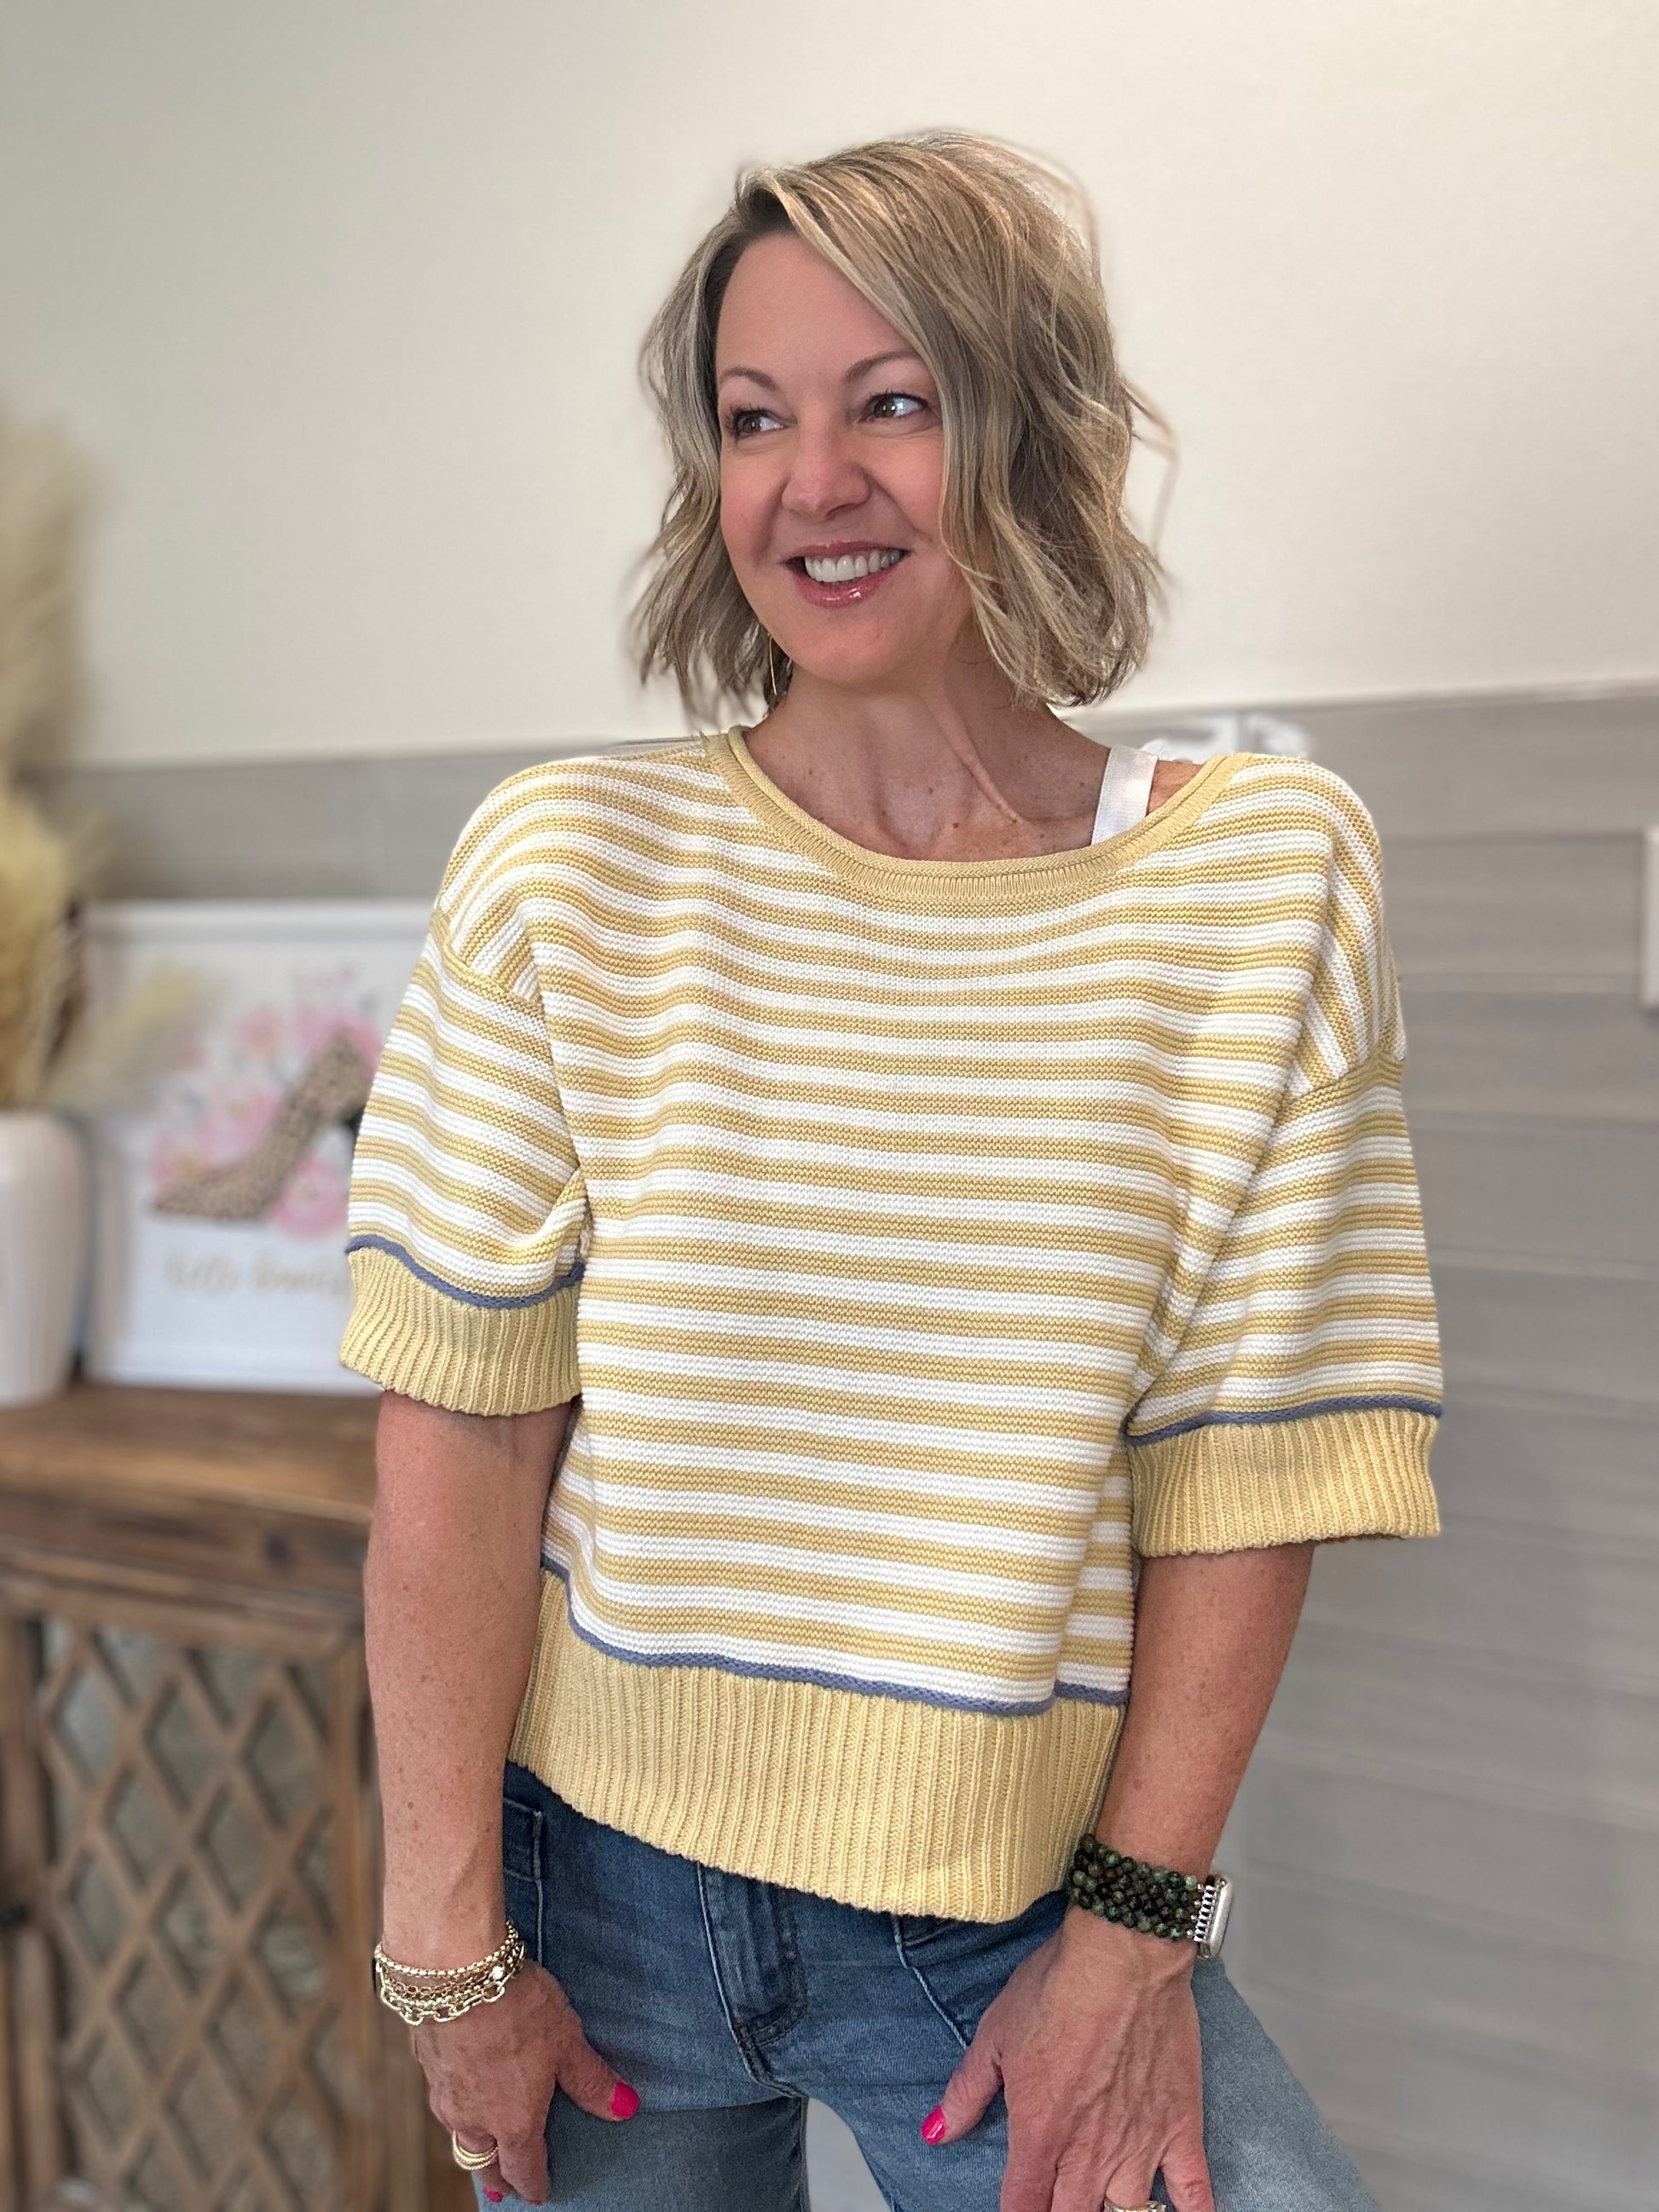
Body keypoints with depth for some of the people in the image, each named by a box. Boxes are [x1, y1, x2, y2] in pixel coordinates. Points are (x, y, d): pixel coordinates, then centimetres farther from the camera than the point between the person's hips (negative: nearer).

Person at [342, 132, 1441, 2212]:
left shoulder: (1266, 875, -7)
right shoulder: (568, 864, -9)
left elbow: (1237, 1466, -6)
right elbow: (460, 1440, -9)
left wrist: (1138, 1927, -6)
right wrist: (446, 1943, -7)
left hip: (1022, 1911, 0)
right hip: (603, 1879, 1)